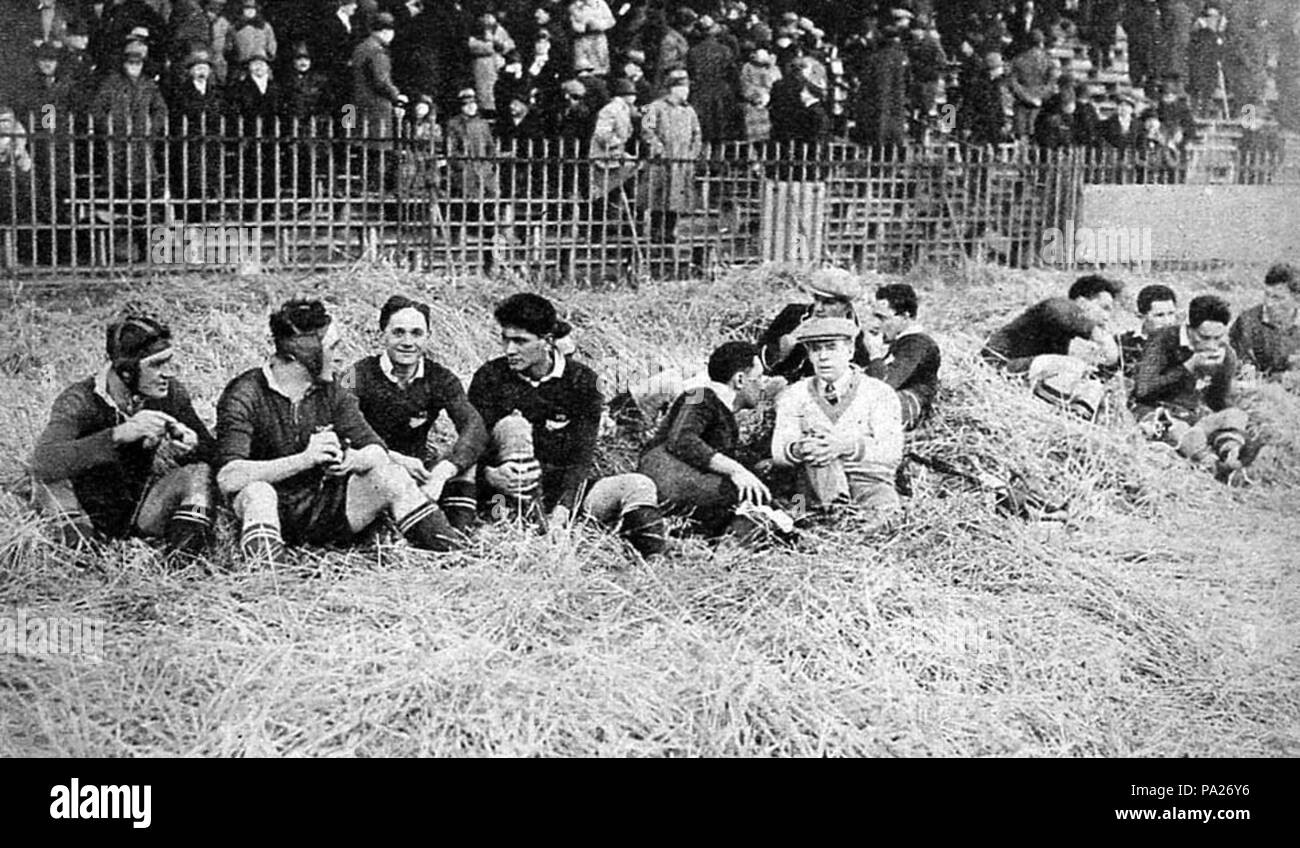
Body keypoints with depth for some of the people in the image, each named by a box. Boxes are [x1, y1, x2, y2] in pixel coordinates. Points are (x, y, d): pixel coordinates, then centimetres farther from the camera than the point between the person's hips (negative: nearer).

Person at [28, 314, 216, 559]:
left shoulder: (172, 393, -8)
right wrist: (119, 434, -51)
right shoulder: (80, 400, -21)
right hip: (88, 510, -3)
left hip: (142, 511, 3)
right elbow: (42, 461, -39)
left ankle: (182, 558, -25)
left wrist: (191, 444, -31)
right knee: (50, 474, -28)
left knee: (198, 471, -19)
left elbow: (213, 453, -4)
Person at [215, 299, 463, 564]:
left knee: (391, 477, -14)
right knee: (256, 492, -35)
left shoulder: (332, 393, 3)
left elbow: (377, 452, -4)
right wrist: (305, 459, -34)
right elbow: (228, 478, -26)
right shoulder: (245, 395, -14)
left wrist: (352, 460, -29)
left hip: (326, 509, 5)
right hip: (275, 513, -4)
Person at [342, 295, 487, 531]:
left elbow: (474, 427, -19)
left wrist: (443, 471, -38)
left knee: (464, 459, -21)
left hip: (418, 468, 3)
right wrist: (395, 459, -37)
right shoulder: (359, 377, -9)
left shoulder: (440, 379, -2)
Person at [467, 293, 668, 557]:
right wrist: (489, 474, -34)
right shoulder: (490, 378, -4)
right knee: (513, 426, -28)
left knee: (638, 486, -22)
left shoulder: (580, 380, -4)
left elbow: (581, 456, -10)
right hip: (508, 493, -1)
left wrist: (562, 509, -26)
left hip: (564, 489, 1)